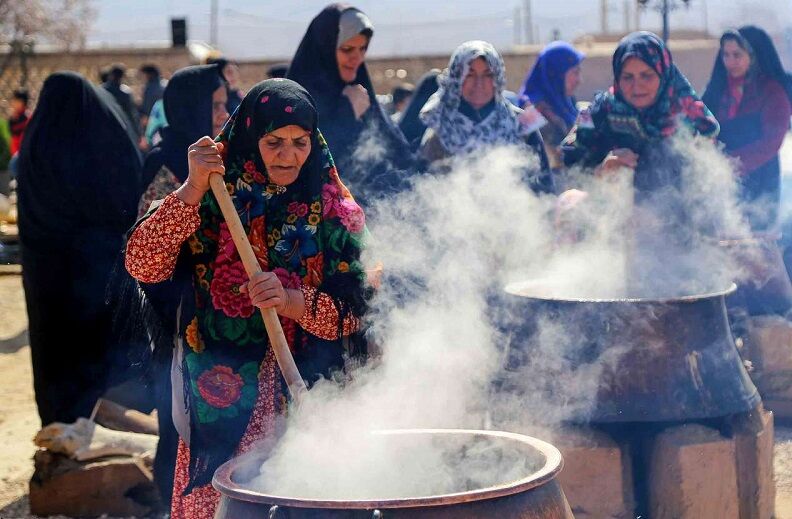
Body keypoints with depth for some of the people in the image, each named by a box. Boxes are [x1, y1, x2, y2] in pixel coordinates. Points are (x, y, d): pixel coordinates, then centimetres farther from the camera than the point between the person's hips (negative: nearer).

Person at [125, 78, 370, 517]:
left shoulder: (333, 212, 2)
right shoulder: (213, 198, 0)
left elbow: (350, 312, -4)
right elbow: (142, 265, -12)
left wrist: (291, 301, -22)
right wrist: (193, 189, -19)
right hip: (219, 398, 0)